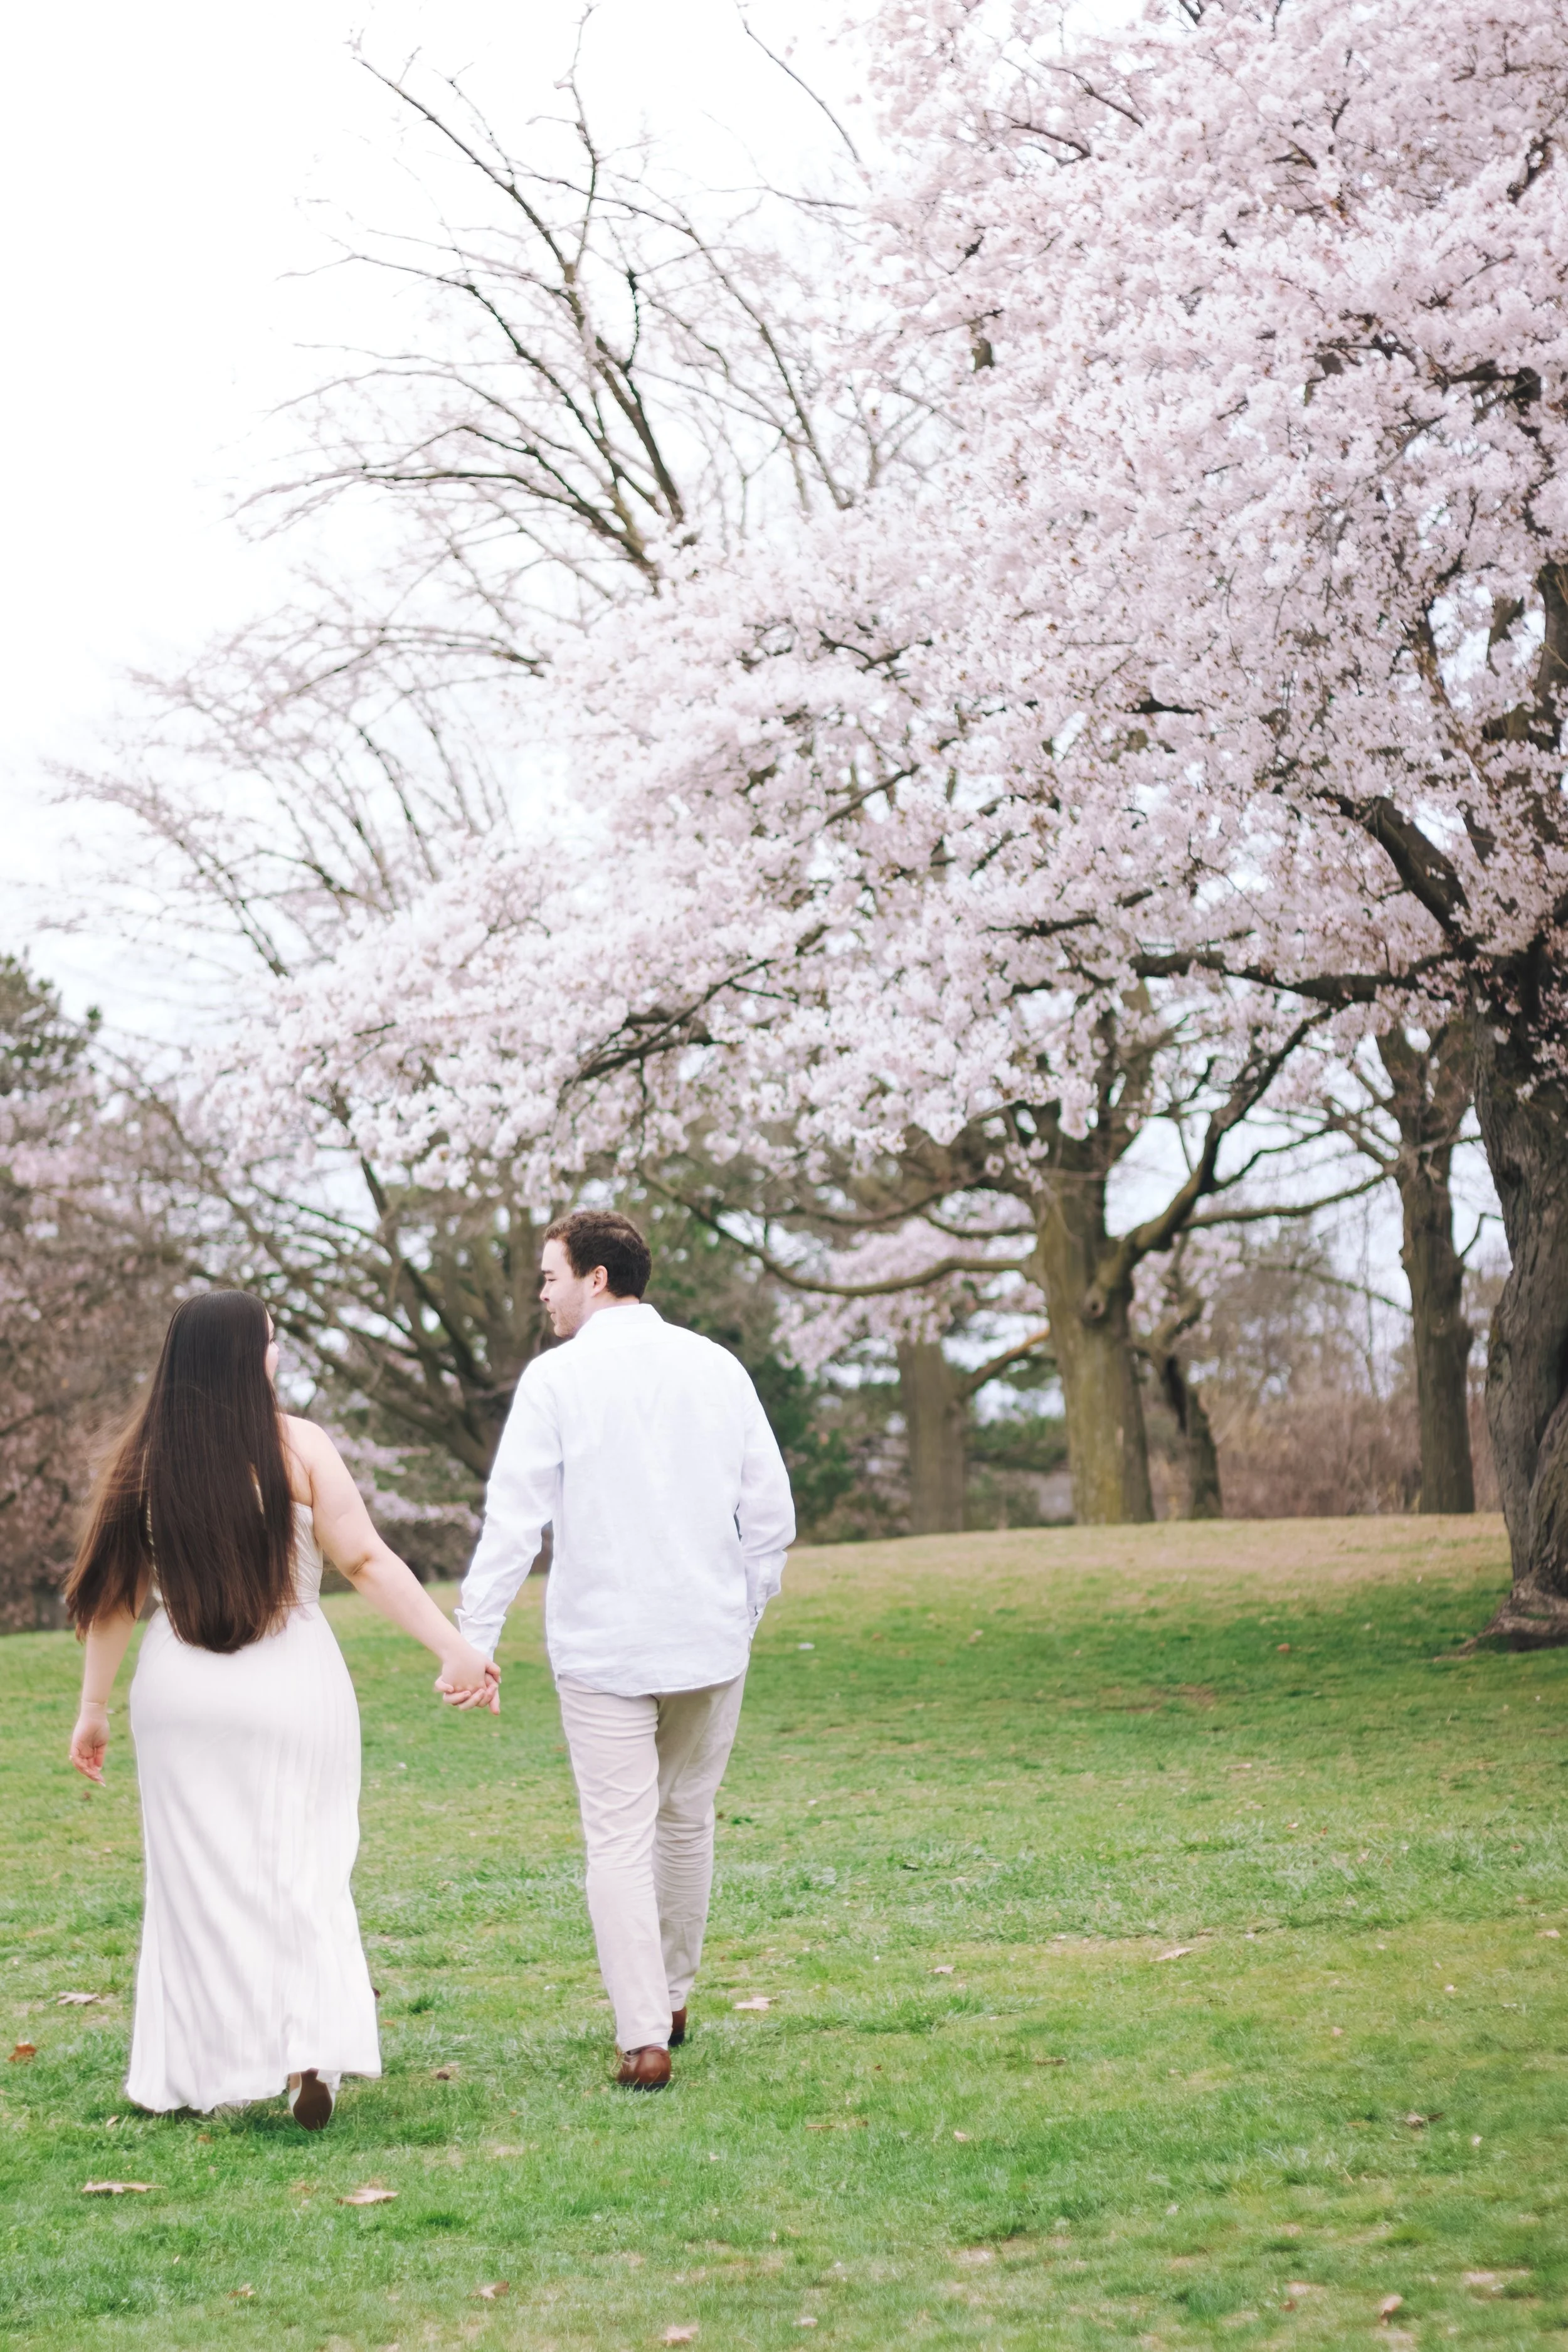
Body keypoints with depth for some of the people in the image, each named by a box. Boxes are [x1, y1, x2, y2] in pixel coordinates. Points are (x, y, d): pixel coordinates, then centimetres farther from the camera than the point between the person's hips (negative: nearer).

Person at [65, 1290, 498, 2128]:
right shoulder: (296, 1446, -7)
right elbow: (366, 1562, -10)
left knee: (199, 1877, 11)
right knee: (303, 1871, 11)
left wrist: (94, 1706, 11)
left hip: (181, 1690, 1)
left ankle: (207, 2070, 16)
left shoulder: (148, 1456, -2)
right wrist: (455, 1649, -8)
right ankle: (311, 2051, -4)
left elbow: (113, 1592, 2)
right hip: (292, 1683, -1)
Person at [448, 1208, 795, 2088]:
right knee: (688, 1822, 18)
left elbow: (514, 1521, -10)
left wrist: (476, 1637, -7)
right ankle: (672, 1999, 30)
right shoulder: (718, 1367, 5)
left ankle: (644, 2037, -6)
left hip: (602, 1647, -4)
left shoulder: (557, 1378, -6)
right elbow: (771, 1512, 7)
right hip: (711, 1638, 4)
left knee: (619, 1838, 0)